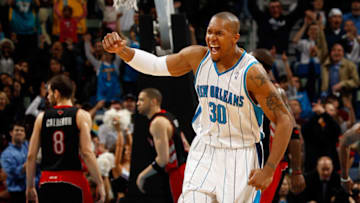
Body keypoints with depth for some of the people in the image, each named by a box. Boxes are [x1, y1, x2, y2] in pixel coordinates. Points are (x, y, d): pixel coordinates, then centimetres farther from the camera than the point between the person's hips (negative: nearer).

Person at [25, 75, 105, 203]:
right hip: (73, 182, -3)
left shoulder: (42, 117, 8)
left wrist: (30, 187, 16)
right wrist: (100, 183, -6)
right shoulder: (81, 116, -1)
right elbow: (86, 153, -11)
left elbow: (31, 156, 7)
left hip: (47, 182, 3)